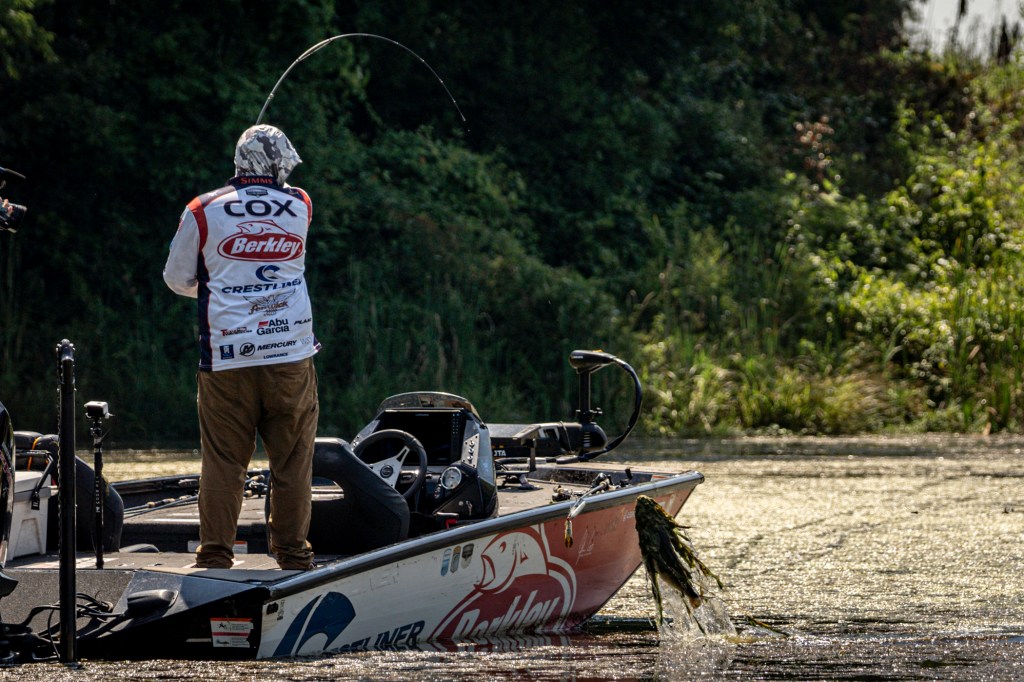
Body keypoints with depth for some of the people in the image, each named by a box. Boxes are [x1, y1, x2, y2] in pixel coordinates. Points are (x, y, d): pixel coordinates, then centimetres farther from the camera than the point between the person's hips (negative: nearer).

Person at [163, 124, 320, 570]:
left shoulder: (203, 211, 0)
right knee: (292, 460, 7)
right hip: (291, 354, 1)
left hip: (226, 356, -1)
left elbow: (177, 278, 11)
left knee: (223, 461, 3)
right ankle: (293, 556, 10)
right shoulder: (300, 208, 5)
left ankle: (215, 556, 2)